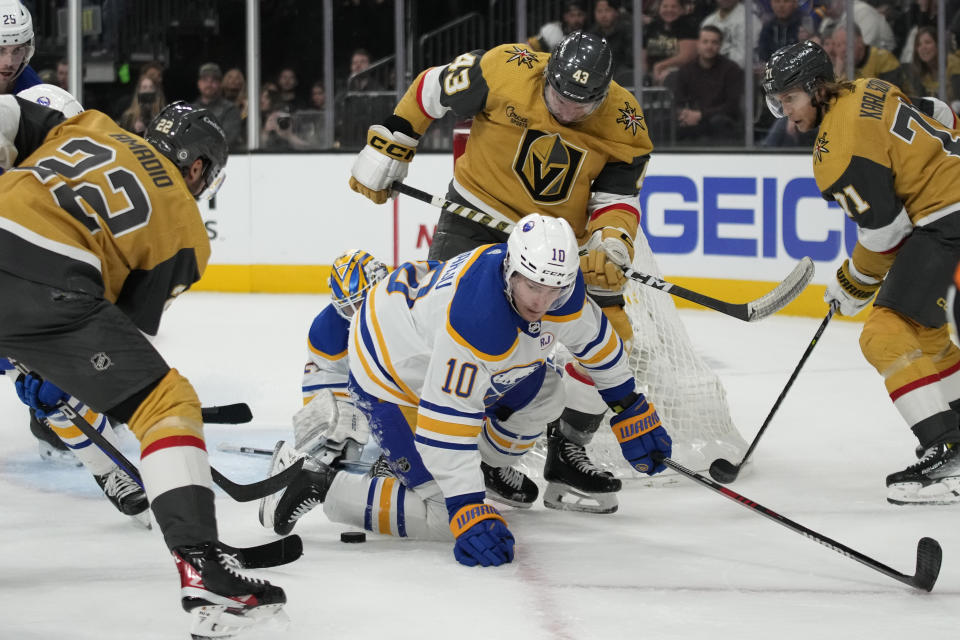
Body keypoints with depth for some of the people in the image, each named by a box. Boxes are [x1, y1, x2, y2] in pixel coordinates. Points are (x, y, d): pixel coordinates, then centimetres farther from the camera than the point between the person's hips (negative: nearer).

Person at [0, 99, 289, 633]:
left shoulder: (86, 127, 29)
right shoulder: (185, 231, 20)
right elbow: (134, 325, 20)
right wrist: (57, 380, 31)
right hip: (46, 284, -5)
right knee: (167, 404, 5)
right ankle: (202, 568, -8)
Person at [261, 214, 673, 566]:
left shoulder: (561, 286, -18)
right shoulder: (475, 319, -41)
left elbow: (594, 340, 5)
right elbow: (447, 421, -37)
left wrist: (631, 409, 13)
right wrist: (468, 512, -37)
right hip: (392, 378, -9)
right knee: (443, 516, -12)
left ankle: (487, 464, 27)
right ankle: (318, 486, -7)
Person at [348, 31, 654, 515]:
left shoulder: (623, 125, -16)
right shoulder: (503, 73, -23)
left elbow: (618, 200, -12)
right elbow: (430, 90, -8)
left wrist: (610, 248, -33)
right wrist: (385, 151, -2)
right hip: (478, 216, -3)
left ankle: (567, 454, 10)